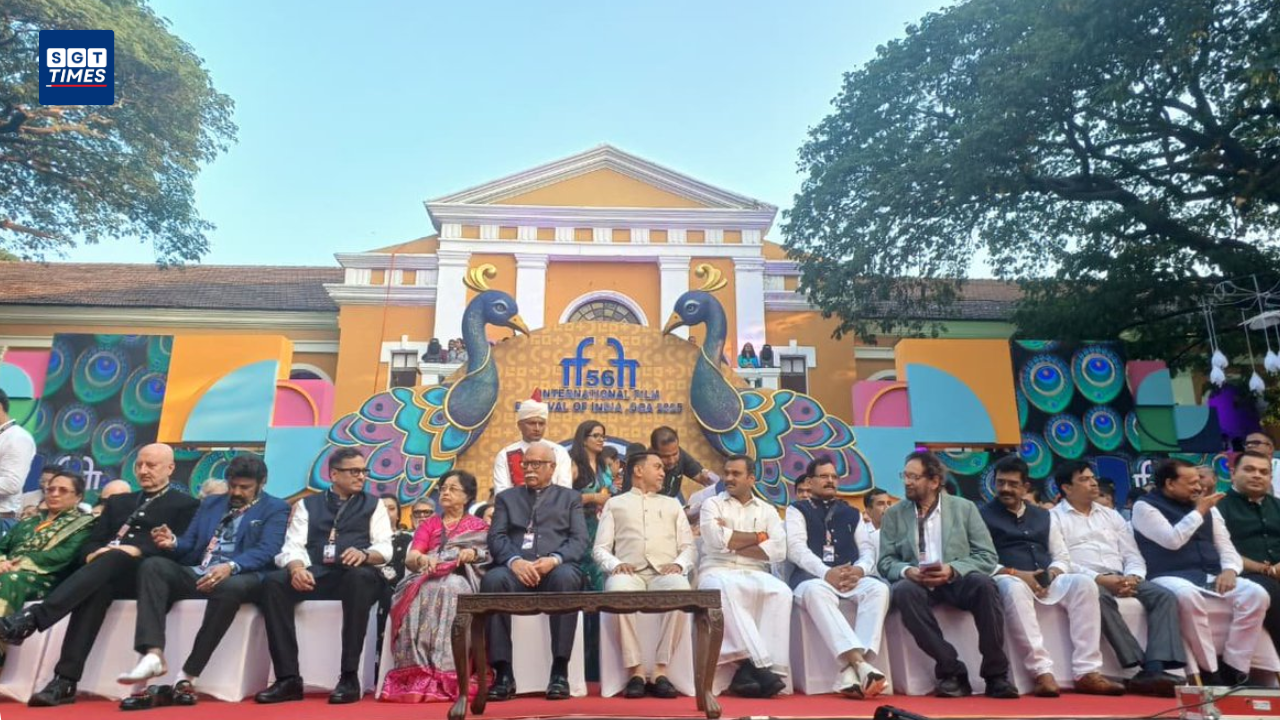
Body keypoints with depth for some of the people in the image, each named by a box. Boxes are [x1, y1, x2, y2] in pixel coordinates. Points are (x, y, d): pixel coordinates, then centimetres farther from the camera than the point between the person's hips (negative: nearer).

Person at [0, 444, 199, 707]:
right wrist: (93, 555, -5)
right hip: (107, 576, 4)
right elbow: (93, 541, 19)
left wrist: (137, 550, -17)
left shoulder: (186, 504, 11)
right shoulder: (118, 501, 29)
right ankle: (65, 680, -40)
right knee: (96, 588, -33)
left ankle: (34, 616, -43)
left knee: (113, 557, -35)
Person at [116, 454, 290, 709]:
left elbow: (266, 550, -10)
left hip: (238, 577, -5)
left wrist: (230, 567, -28)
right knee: (152, 565, -20)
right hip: (195, 574, 6)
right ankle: (154, 655, -29)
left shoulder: (275, 508, 5)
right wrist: (173, 543, -5)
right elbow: (190, 545, 19)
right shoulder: (210, 503, 23)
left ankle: (187, 678, -30)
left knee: (230, 588, -39)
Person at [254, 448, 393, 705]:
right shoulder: (307, 504, 20)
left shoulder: (373, 504, 16)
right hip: (315, 575, 2)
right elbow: (293, 546, 6)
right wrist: (297, 568, -17)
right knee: (273, 583, -26)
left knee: (360, 576, -37)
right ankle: (288, 678, -23)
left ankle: (349, 677, -31)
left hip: (355, 576, -2)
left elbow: (385, 548, 4)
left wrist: (364, 554, -20)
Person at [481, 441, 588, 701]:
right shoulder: (506, 498, 24)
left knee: (566, 578, -36)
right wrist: (515, 561, -15)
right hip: (517, 568, 1)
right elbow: (496, 538, 7)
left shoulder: (570, 497, 21)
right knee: (492, 579, -33)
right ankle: (503, 673, -26)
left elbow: (579, 541, 6)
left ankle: (560, 672, -29)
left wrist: (554, 559, -15)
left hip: (556, 568, -1)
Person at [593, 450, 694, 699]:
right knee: (617, 589, -38)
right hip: (630, 572, -1)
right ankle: (635, 671, -27)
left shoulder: (672, 504, 29)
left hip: (665, 573, 1)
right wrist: (615, 564, -11)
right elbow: (600, 548, 12)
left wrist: (679, 564, -6)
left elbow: (688, 546, 18)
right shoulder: (615, 503, 23)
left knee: (681, 590, -35)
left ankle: (660, 671, -28)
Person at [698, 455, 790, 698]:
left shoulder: (767, 510, 17)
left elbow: (778, 550, -1)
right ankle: (760, 665, -35)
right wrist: (758, 536, 1)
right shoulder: (712, 504, 12)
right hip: (717, 572, -2)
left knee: (781, 592, -30)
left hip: (754, 575, 2)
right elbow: (717, 539, -9)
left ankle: (749, 670, -30)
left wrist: (733, 544, -5)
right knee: (725, 589, -38)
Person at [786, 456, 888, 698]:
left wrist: (859, 570, -12)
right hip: (811, 578, -3)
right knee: (817, 591, -40)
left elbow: (868, 552, 14)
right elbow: (796, 549, -3)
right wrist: (826, 573, -21)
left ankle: (850, 671, -39)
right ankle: (859, 663, -48)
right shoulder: (797, 510, 14)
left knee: (879, 589, -30)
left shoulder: (852, 513, 25)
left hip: (850, 579, 4)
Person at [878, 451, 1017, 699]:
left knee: (984, 584, -32)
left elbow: (988, 556, 0)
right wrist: (907, 571, -18)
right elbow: (886, 561, 5)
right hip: (916, 583, 0)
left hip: (958, 581, 0)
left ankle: (996, 674, -19)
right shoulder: (893, 515, 8)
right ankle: (952, 671, -25)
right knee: (903, 590, -34)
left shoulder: (964, 508, 6)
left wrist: (953, 570, -18)